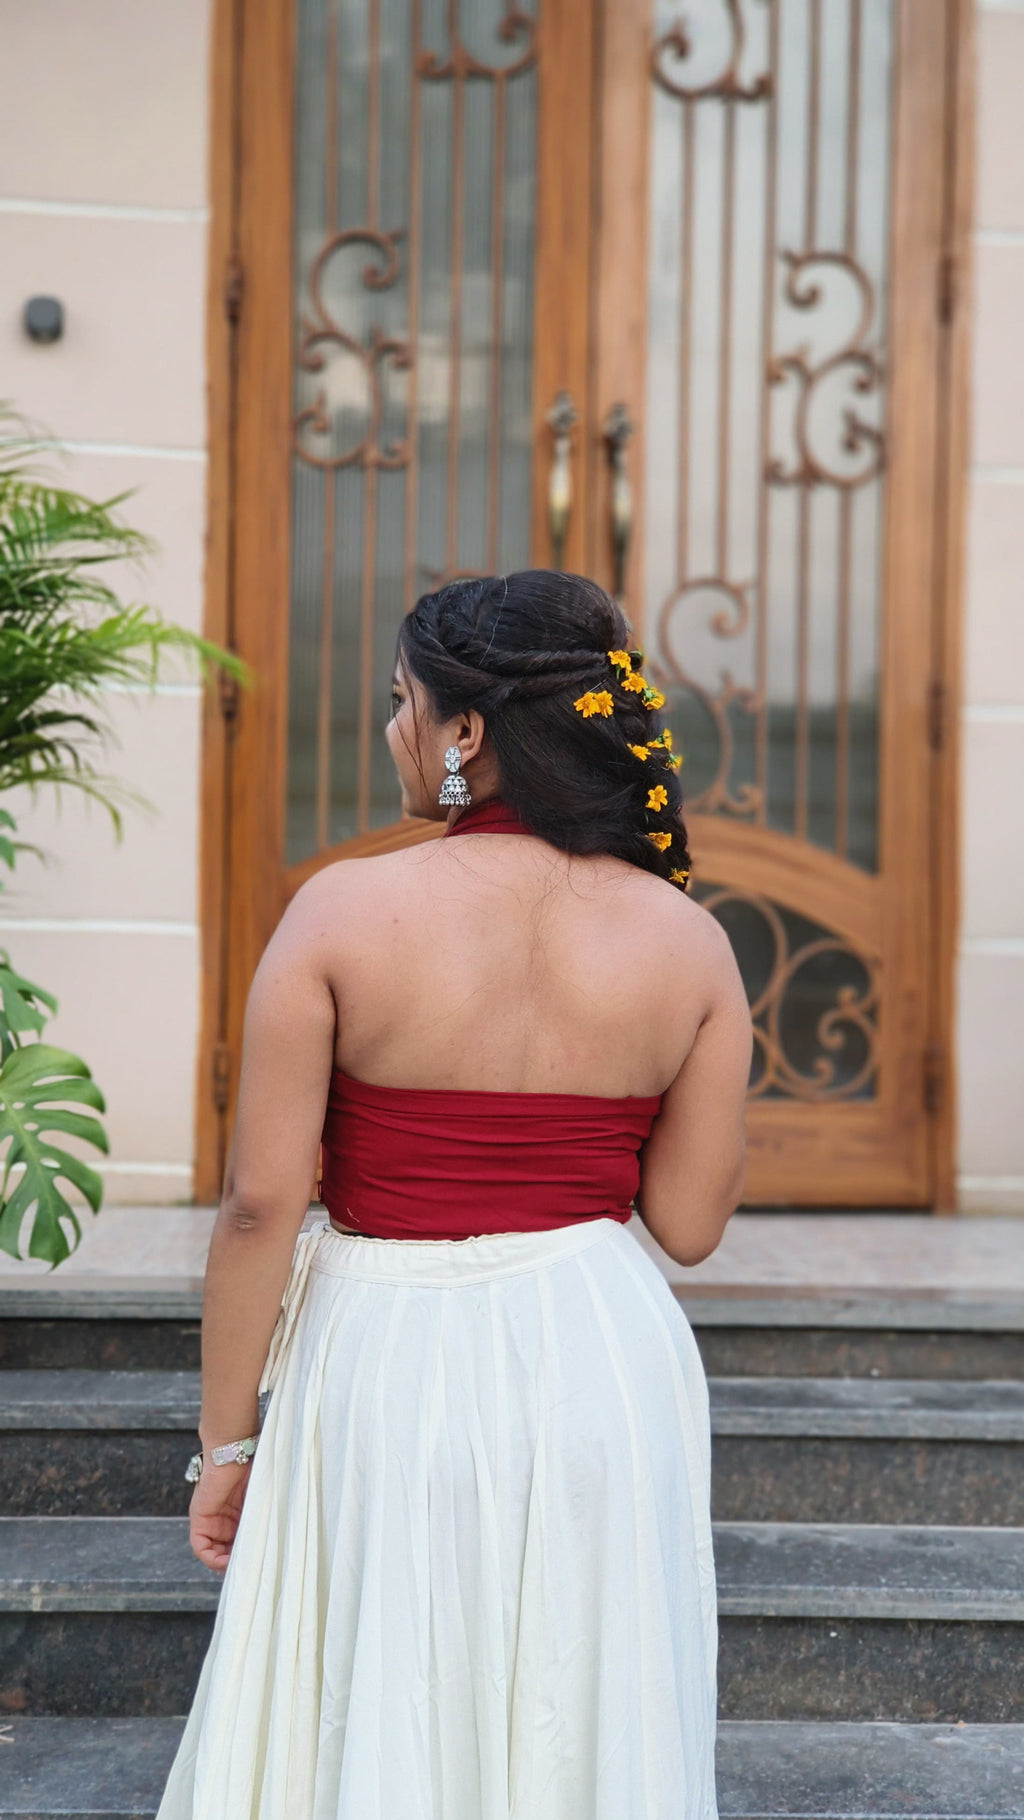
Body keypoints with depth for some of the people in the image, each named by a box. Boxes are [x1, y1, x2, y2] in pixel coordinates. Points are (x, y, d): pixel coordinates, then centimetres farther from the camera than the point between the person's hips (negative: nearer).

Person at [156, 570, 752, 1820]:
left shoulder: (344, 912, -12)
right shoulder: (684, 940, -5)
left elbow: (260, 1205, -11)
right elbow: (691, 1223, -2)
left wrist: (225, 1442, -1)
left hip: (390, 1366, -2)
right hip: (605, 1366, 3)